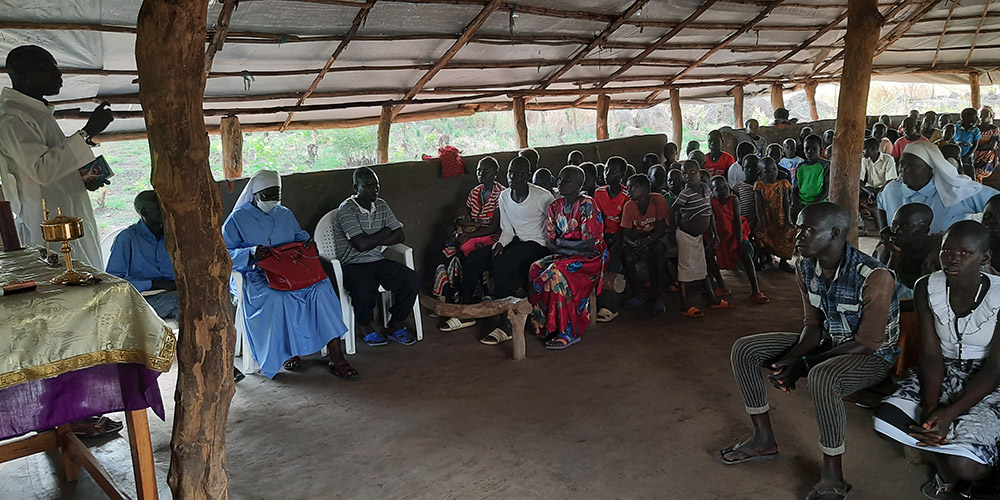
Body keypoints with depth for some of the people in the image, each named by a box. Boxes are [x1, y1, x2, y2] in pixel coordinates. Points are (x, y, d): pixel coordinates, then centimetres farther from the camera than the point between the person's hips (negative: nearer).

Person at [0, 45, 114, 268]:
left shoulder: (39, 112, 17)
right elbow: (42, 169, -27)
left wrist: (84, 179, 11)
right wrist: (87, 133, -28)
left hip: (71, 220, 10)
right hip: (49, 230, -10)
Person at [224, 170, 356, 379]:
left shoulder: (285, 215, 20)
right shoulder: (238, 218, 4)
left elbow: (300, 235, 31)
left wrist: (308, 243, 5)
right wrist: (251, 254, -20)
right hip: (257, 276, -4)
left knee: (322, 288, -26)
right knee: (275, 298, -39)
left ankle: (336, 357, -29)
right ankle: (286, 352, -16)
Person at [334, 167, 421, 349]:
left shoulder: (381, 206, 10)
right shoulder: (346, 209, -11)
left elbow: (400, 236, 6)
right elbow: (361, 244, -20)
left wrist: (373, 240, -9)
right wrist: (385, 232, -4)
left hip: (378, 261, 6)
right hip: (353, 265, -6)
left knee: (412, 280, -17)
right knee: (365, 292, -36)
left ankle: (394, 326, 2)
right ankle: (368, 327, -1)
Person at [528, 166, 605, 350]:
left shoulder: (587, 205, -11)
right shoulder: (555, 207, 9)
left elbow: (590, 245, -17)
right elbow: (551, 244, 3)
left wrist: (561, 242, -9)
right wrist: (576, 247, -13)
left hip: (591, 258, -6)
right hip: (564, 256, 6)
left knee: (556, 273, -31)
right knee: (536, 269, -20)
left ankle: (568, 332, -22)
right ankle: (547, 327, -14)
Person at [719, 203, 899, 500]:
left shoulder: (875, 277, -28)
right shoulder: (806, 268, -6)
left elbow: (867, 342, -23)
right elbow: (813, 324, 2)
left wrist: (802, 364, -23)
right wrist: (790, 359, -18)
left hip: (874, 355, -7)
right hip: (828, 341, 8)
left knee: (822, 377, -41)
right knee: (744, 350, -4)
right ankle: (764, 439, 9)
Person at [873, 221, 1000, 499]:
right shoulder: (927, 289, -8)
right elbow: (931, 356, -8)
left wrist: (949, 414, -26)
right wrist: (930, 410, -23)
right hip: (941, 374, 4)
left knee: (964, 467, -26)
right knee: (886, 420, -22)